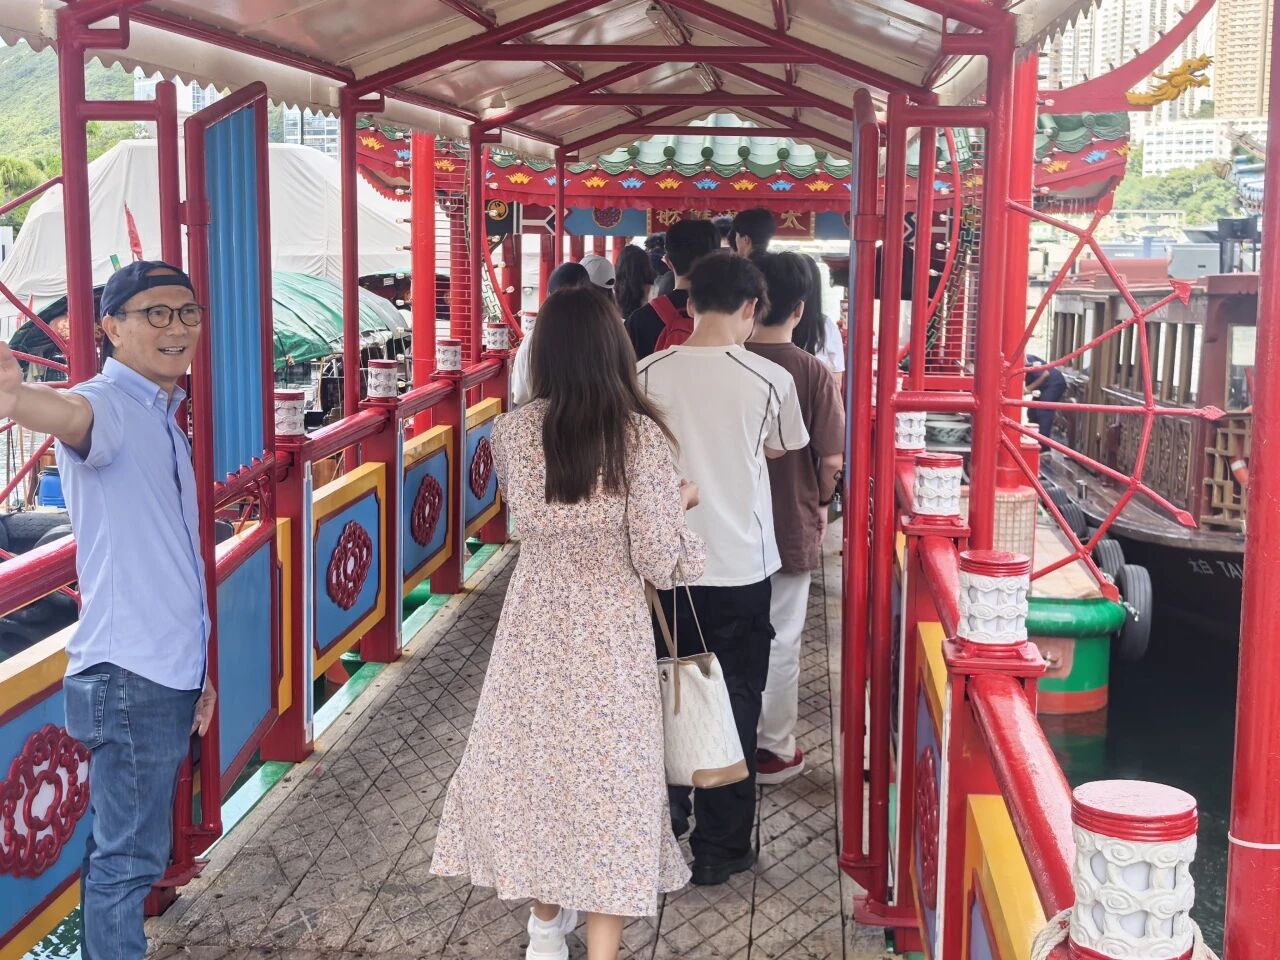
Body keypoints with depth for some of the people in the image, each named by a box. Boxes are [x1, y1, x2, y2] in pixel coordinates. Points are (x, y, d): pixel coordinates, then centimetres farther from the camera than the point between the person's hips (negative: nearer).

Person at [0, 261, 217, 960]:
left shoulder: (164, 420, 17)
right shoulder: (109, 407, -12)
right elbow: (72, 415, -39)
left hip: (170, 673, 9)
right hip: (129, 673, -9)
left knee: (124, 846, 16)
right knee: (129, 855, -3)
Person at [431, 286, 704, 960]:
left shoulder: (512, 432, -6)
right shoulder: (640, 434, -16)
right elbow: (657, 560, -15)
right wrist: (680, 505, 3)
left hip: (535, 627, 3)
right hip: (612, 634, -3)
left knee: (536, 762, 19)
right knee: (609, 778, 7)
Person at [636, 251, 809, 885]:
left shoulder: (650, 374, -8)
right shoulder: (770, 380, -11)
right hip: (740, 564, -2)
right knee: (734, 702, 9)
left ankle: (666, 815, 34)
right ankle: (720, 848, 16)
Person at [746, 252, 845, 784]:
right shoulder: (813, 372, -15)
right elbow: (831, 461, -12)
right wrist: (819, 503, 8)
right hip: (792, 523, -2)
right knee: (780, 641, 10)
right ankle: (774, 751, 22)